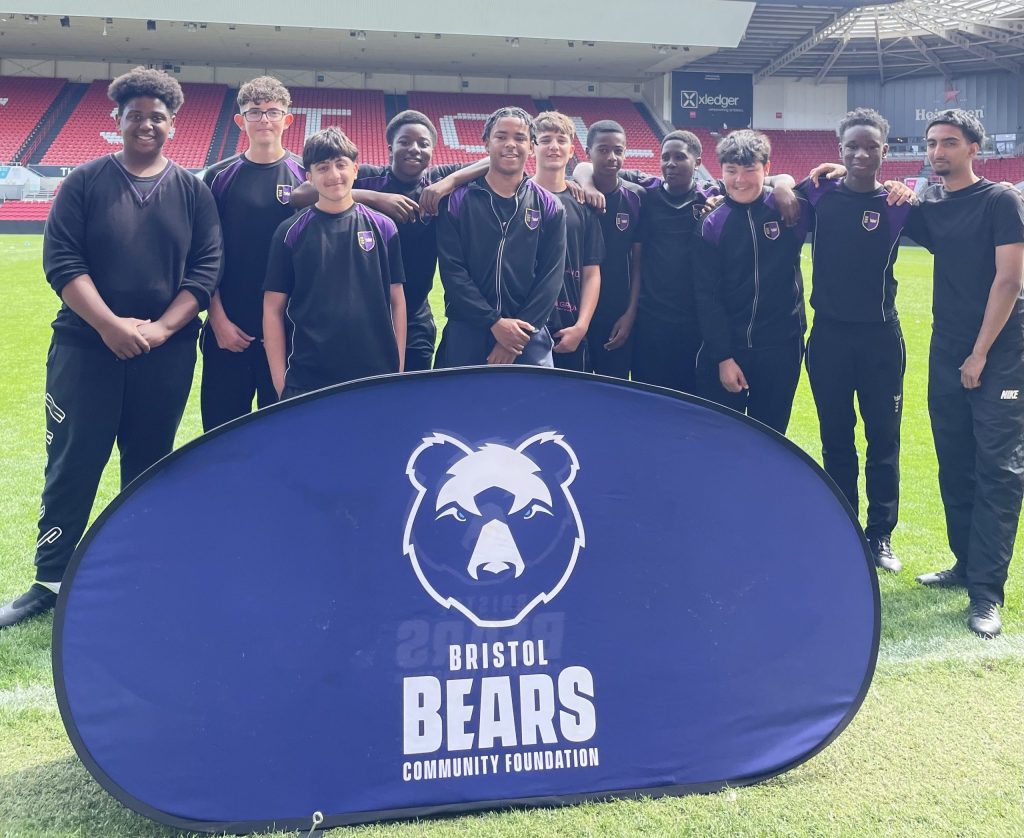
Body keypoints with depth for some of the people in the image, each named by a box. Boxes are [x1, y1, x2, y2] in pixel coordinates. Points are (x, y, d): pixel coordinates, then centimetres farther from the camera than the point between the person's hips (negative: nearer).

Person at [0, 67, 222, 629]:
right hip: (86, 346, -1)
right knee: (71, 466, 1)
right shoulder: (86, 182, 3)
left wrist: (157, 330, -12)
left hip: (166, 352, 1)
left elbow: (204, 271, 1)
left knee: (148, 468, 9)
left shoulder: (193, 192, 6)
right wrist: (111, 325, -16)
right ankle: (49, 581, 12)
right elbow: (62, 262, -5)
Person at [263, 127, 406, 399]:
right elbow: (273, 309, 3)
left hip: (376, 376, 1)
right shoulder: (291, 233, 2)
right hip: (306, 383, -1)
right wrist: (279, 382, -2)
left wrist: (398, 369, 4)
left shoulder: (383, 228, 5)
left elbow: (397, 301, 8)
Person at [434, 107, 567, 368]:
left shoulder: (549, 207, 6)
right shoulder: (458, 200, 3)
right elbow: (452, 269, -5)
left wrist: (520, 332, -10)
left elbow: (551, 276, 0)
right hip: (466, 331, -1)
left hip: (528, 334, 1)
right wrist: (494, 322, -13)